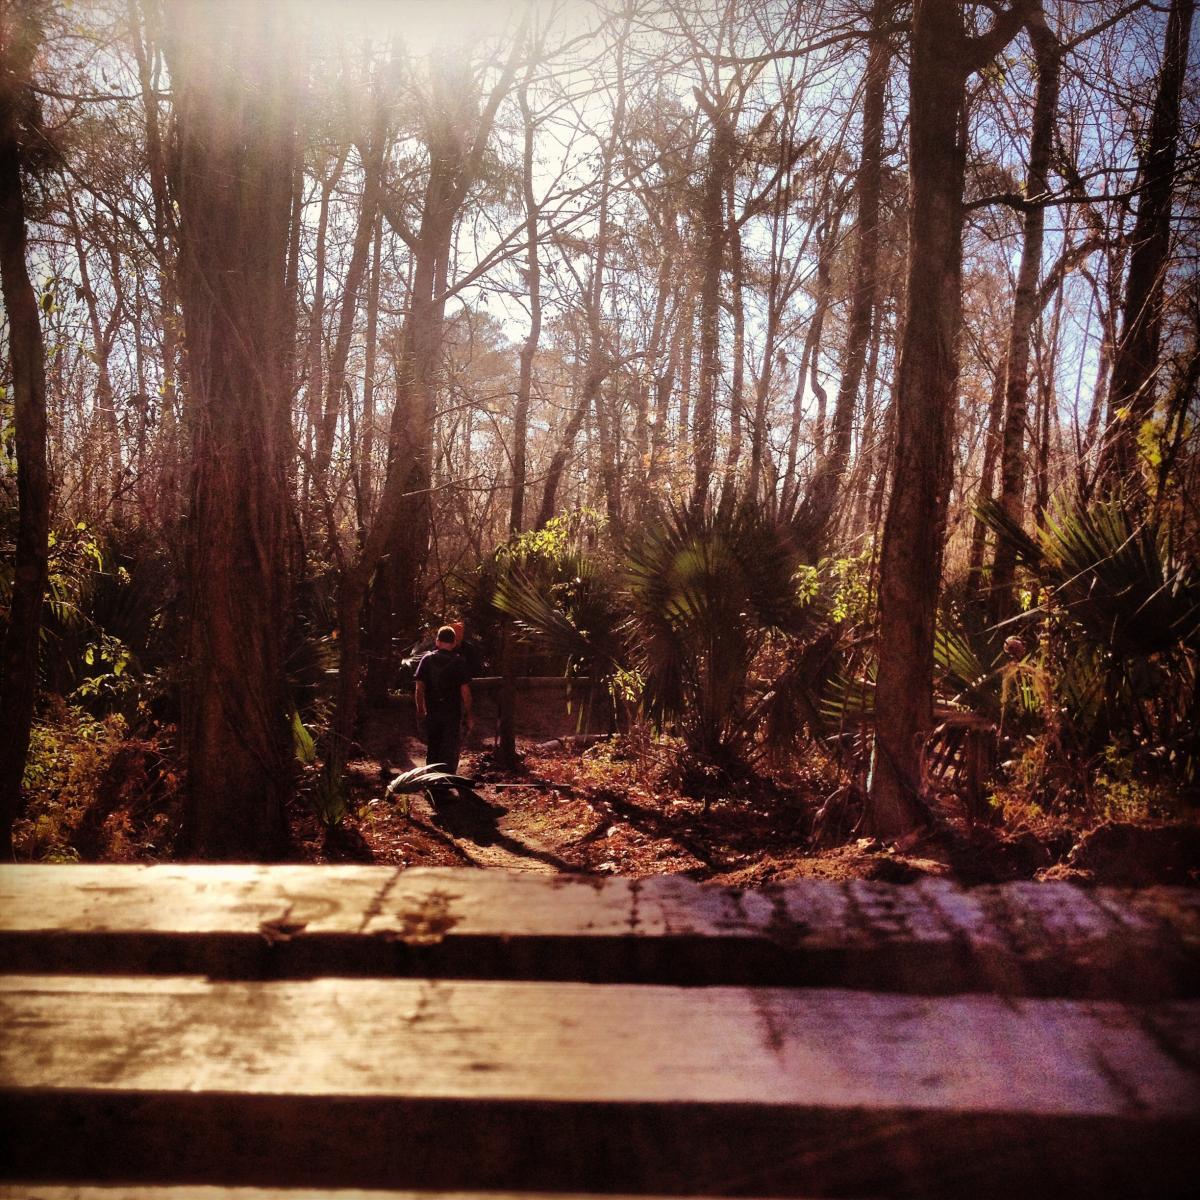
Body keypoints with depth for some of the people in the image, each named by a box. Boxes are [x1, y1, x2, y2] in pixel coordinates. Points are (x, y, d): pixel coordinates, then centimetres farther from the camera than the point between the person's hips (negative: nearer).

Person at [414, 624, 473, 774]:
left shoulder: (426, 659, 0)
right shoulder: (459, 662, -9)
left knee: (432, 750, 17)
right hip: (453, 713, -3)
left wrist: (420, 710, 14)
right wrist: (469, 716, -3)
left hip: (432, 713, 3)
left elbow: (419, 688, 1)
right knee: (450, 751, 4)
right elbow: (465, 691, -10)